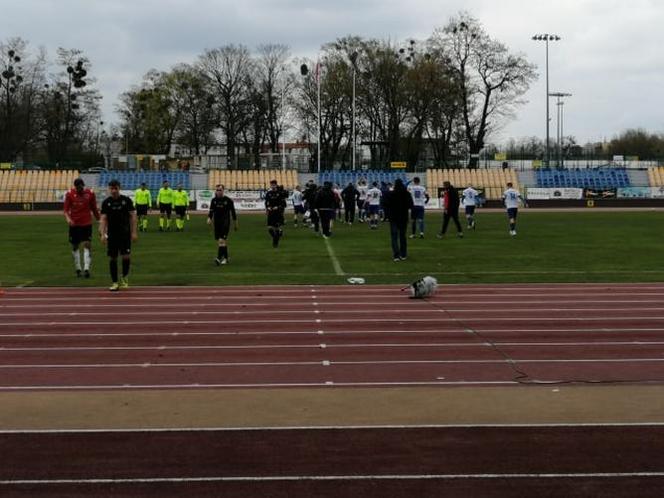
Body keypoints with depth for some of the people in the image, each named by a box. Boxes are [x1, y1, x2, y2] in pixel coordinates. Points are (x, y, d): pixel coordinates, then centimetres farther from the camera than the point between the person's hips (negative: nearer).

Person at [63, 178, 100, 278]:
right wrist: (68, 218, -22)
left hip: (86, 224, -1)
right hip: (74, 224, 1)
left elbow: (94, 209, 8)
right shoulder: (69, 194, -2)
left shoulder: (90, 194, -2)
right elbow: (66, 209, -3)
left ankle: (86, 269, -14)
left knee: (87, 245, -11)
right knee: (75, 247, 8)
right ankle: (78, 269, 21)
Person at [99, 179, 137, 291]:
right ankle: (115, 282, 12)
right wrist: (102, 234, -10)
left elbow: (132, 216, 1)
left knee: (126, 256, -10)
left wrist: (134, 232, -5)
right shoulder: (106, 202, 2)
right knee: (113, 258, 3)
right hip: (112, 234, 1)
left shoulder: (126, 200, 0)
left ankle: (125, 278, 14)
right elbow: (103, 219, 0)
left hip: (125, 233, -1)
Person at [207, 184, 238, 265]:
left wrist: (235, 224, 8)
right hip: (217, 223, 5)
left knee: (222, 240, -17)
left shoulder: (228, 200, -3)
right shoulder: (214, 200, 6)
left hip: (225, 223, -5)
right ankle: (225, 258, 21)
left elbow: (233, 212, 4)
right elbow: (211, 211, 6)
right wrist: (209, 218, -15)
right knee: (218, 241, 8)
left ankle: (219, 258, -24)